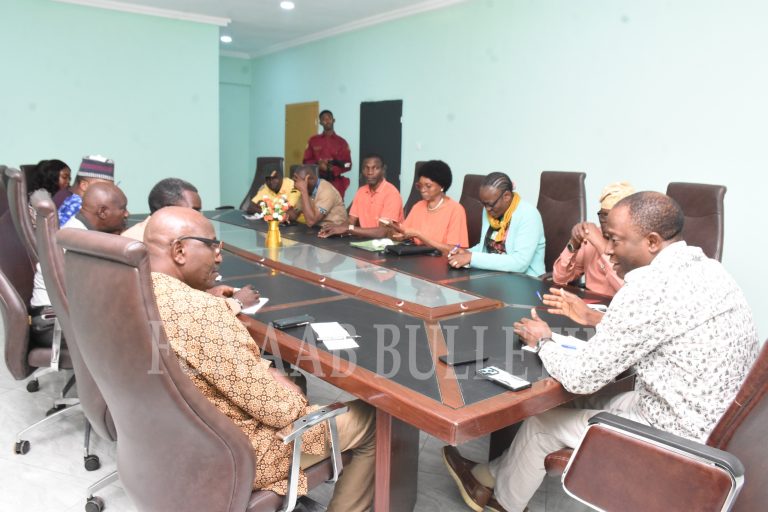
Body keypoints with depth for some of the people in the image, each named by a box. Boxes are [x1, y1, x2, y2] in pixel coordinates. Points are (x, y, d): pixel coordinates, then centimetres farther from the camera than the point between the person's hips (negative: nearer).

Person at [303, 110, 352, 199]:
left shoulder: (342, 142, 6)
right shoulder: (313, 140, 10)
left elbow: (347, 165, 2)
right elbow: (306, 161, 9)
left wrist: (332, 169, -14)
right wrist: (318, 164, -11)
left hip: (335, 183, -1)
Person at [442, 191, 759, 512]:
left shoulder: (650, 288, -28)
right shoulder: (705, 268, 1)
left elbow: (580, 378, -22)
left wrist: (543, 342, -4)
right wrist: (594, 319, 12)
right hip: (716, 421, 9)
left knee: (544, 422, 9)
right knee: (586, 405, 22)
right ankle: (497, 475, 38)